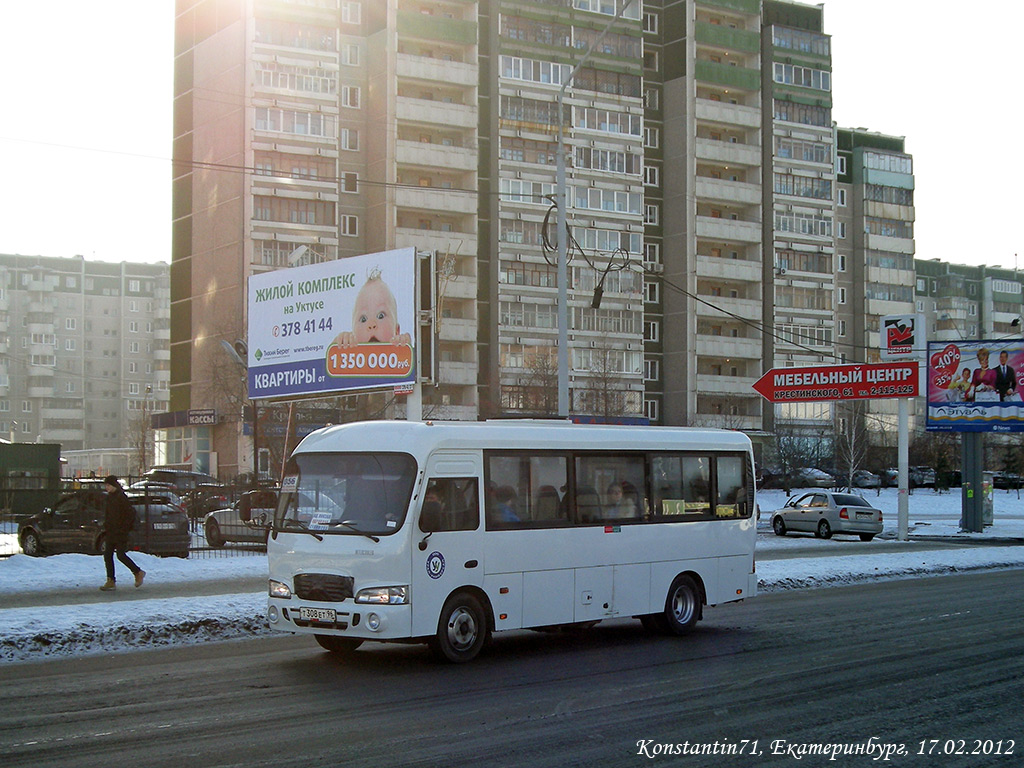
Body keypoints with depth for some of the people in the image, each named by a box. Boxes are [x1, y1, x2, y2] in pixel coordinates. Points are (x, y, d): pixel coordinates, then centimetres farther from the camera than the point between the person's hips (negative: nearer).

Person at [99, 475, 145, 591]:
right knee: (107, 555, 2)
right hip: (111, 532, 8)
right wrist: (106, 527, 13)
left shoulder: (121, 497, -13)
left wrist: (124, 527, -16)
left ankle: (138, 572, 11)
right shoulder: (110, 497, 13)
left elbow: (131, 513, -15)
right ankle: (111, 581, 5)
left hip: (120, 532, -8)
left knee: (120, 555, -7)